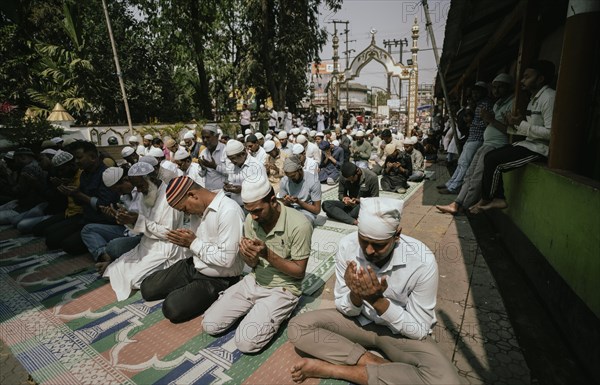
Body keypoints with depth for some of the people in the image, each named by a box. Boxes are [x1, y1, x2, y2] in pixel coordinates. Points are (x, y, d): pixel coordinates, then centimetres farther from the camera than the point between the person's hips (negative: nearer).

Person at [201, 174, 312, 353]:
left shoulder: (298, 224, -24)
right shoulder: (251, 220, -5)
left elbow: (299, 271, -14)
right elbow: (253, 264, 5)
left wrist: (267, 254, -27)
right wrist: (248, 255, -21)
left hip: (282, 289, -5)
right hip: (253, 281, 6)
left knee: (246, 342, -19)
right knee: (209, 325, -3)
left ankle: (278, 313, 7)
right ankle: (256, 310, 17)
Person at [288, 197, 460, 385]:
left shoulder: (422, 261, -27)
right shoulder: (347, 246, -20)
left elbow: (419, 330, -17)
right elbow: (345, 309, -9)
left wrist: (377, 300, -32)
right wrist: (356, 295, -32)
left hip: (401, 332, -2)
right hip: (360, 319, 2)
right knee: (297, 327, -15)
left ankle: (333, 369, -19)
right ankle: (380, 365, -15)